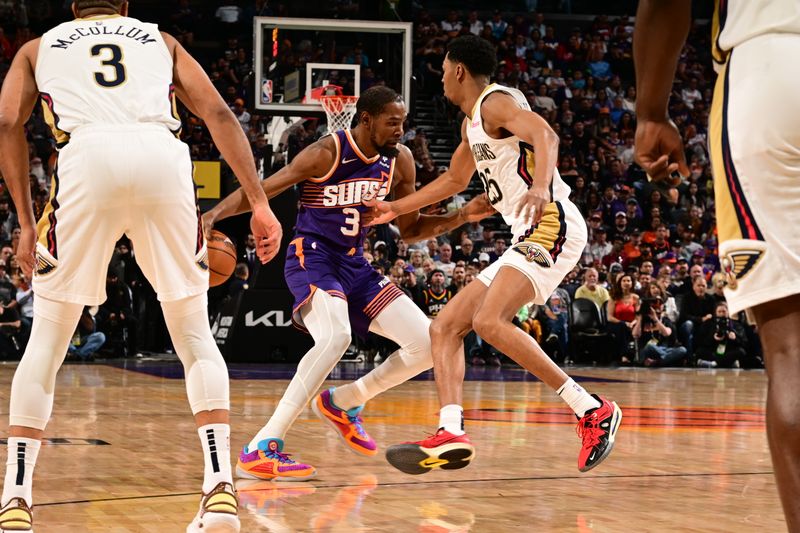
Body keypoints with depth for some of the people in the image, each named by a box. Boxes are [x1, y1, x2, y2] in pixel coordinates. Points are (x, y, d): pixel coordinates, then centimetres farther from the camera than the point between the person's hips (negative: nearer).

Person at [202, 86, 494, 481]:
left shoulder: (400, 160, 2)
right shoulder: (327, 153, -17)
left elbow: (409, 230, 13)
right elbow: (260, 192, -16)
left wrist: (463, 216, -1)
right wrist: (213, 215, -33)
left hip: (355, 264, 7)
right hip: (311, 256, -7)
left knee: (428, 345, -2)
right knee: (335, 336, -36)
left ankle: (341, 403, 18)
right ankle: (261, 448, -33)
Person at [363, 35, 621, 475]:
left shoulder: (496, 102, -6)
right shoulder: (472, 121, 25)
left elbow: (544, 135, -26)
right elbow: (455, 180, 42)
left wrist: (540, 187, -44)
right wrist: (396, 208, 47)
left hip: (552, 226, -10)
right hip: (527, 239, 10)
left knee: (489, 322, -28)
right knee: (444, 327, 6)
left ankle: (593, 410, -24)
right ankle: (451, 436, -9)